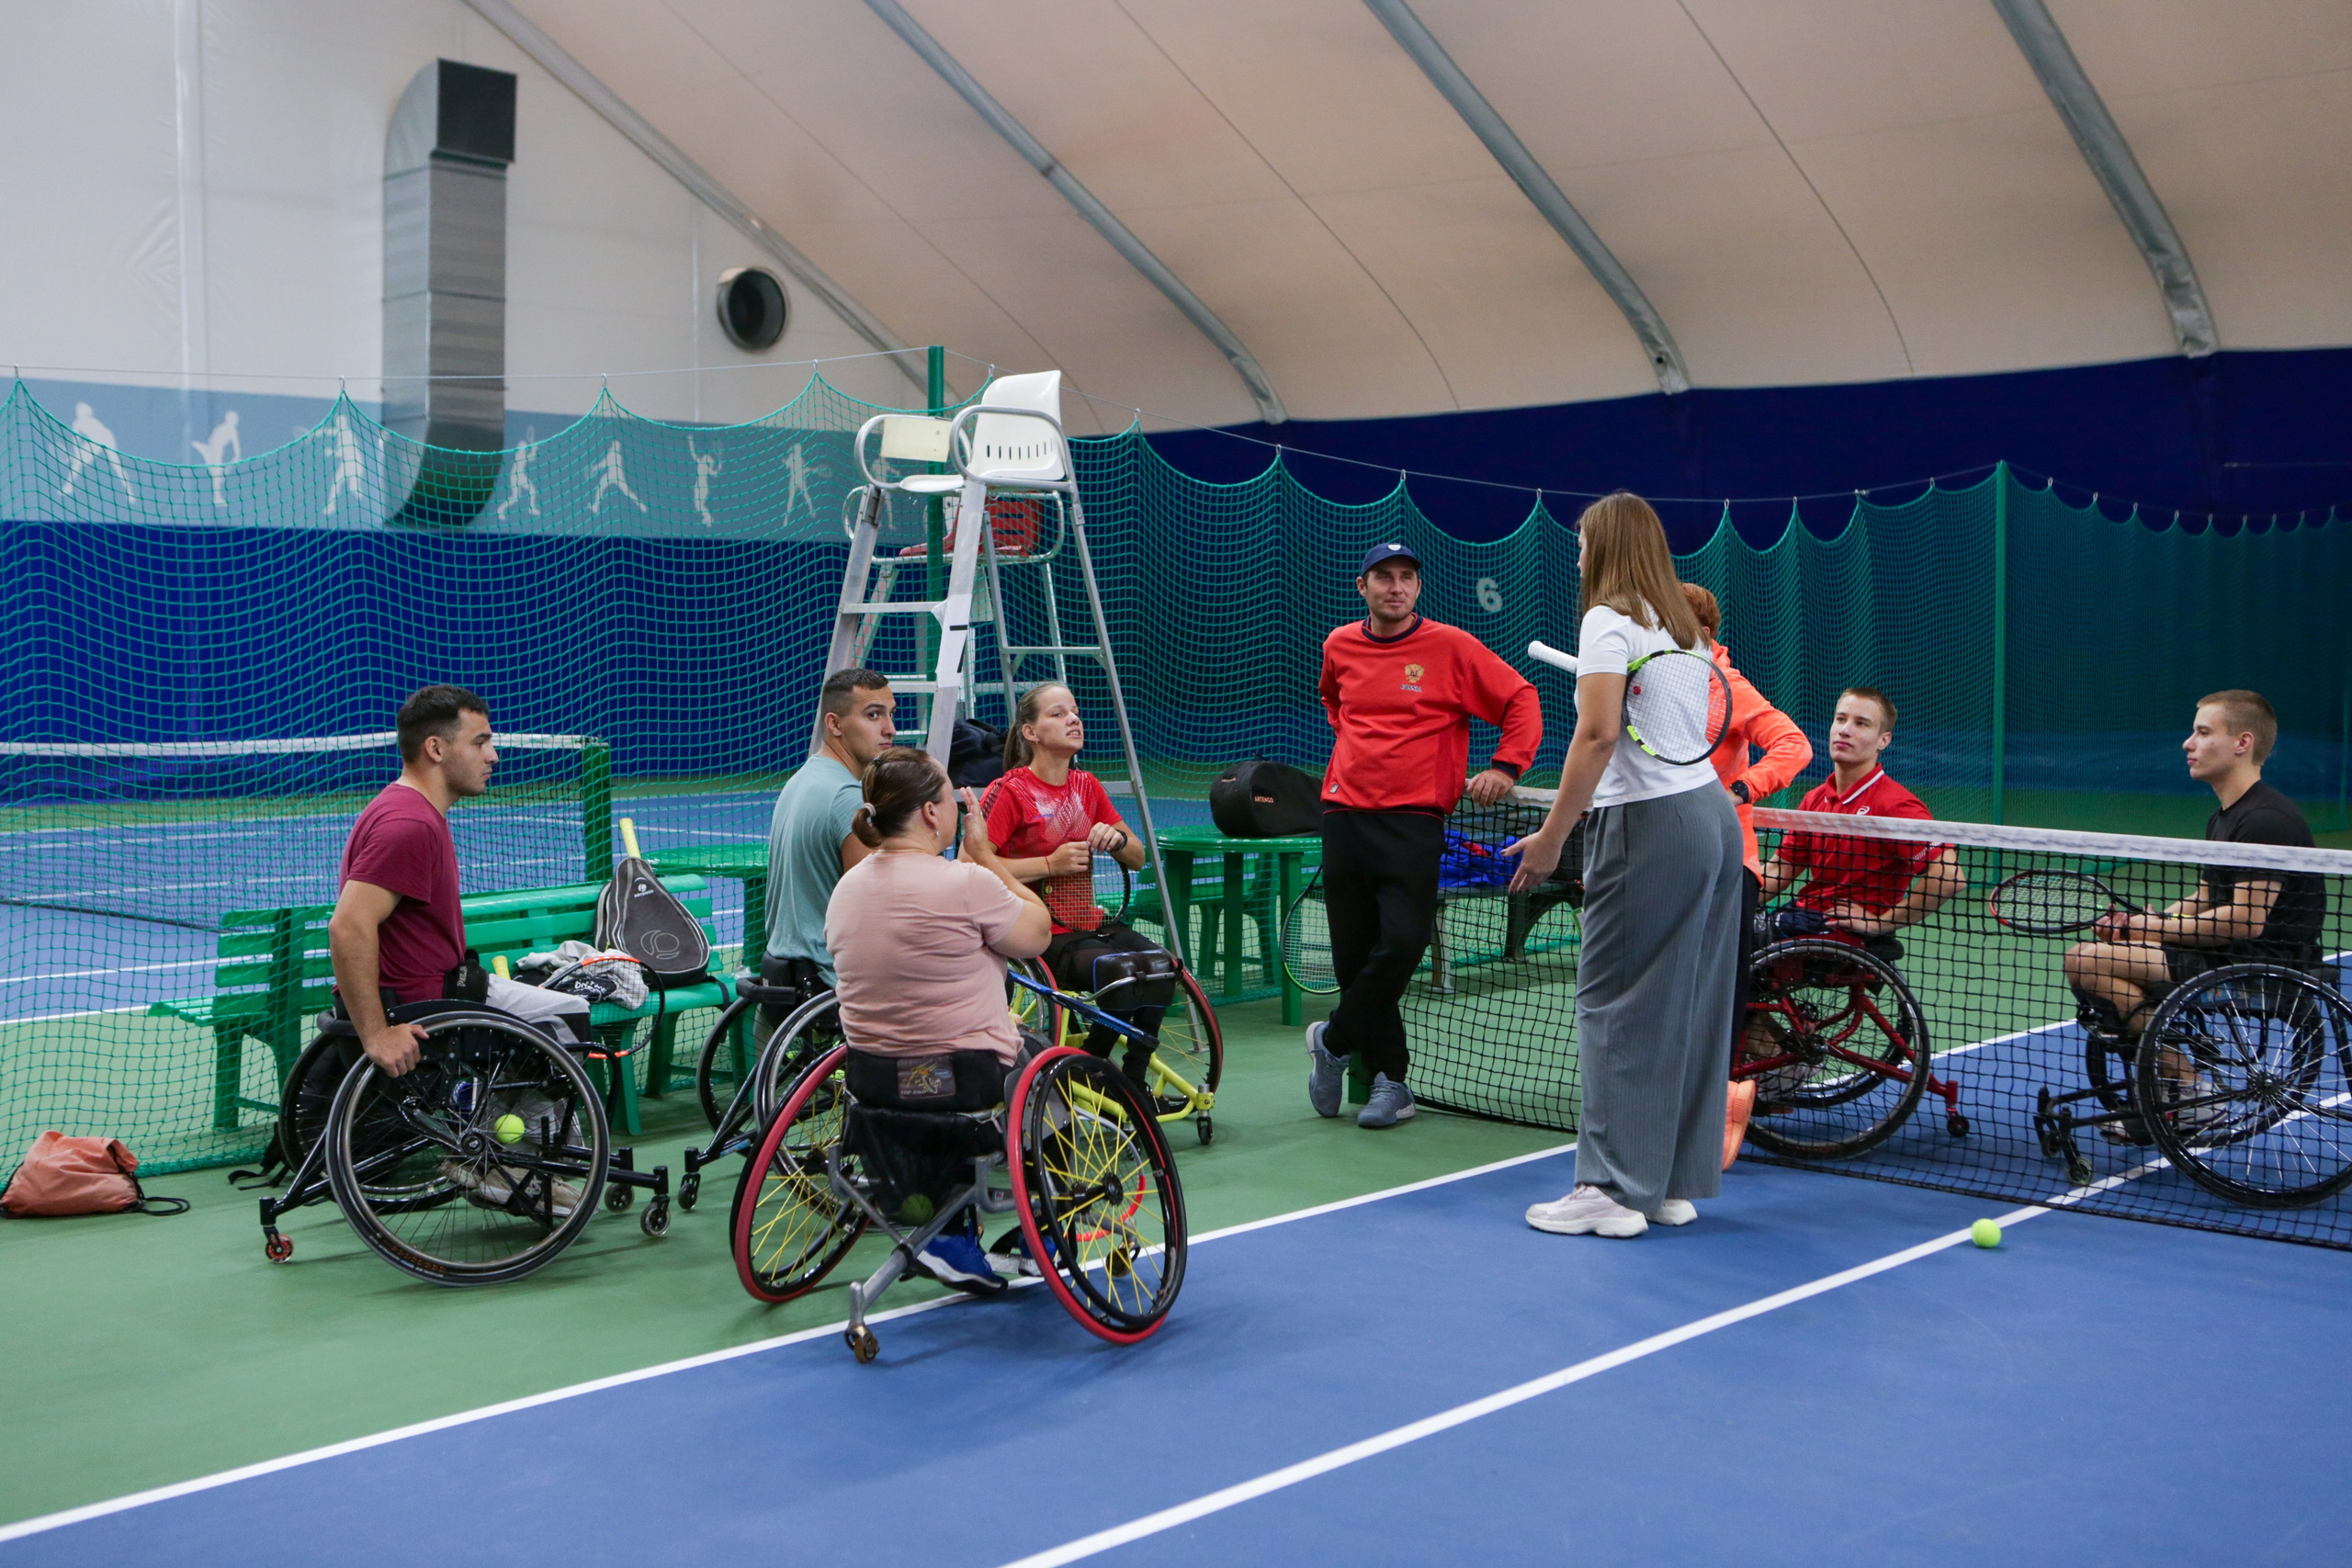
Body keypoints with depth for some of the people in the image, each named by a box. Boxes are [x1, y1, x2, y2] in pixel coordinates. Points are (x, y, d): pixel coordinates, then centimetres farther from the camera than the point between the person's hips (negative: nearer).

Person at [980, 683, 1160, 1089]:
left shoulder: (1087, 787, 11)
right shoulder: (1010, 791, -9)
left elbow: (1138, 859, 18)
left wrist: (1117, 838, -6)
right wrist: (1050, 864, -19)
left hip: (1090, 924, 6)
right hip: (1039, 936, -6)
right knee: (1123, 977, -28)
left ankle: (1133, 1082, -4)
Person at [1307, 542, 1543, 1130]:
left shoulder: (1450, 646, -3)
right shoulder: (1339, 645, 10)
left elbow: (1521, 698, 1)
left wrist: (1505, 767, -9)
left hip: (1412, 821, -4)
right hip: (1344, 816, 4)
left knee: (1402, 944, -15)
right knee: (1354, 957, 3)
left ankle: (1333, 1042, 8)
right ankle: (1389, 1082, 14)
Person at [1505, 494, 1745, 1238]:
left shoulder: (1608, 621, -8)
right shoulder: (1678, 625, 14)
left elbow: (1599, 734, -18)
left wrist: (1552, 835, -16)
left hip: (1650, 822, -8)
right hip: (1711, 810, 8)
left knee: (1616, 1005, -4)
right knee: (1690, 1006, 9)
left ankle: (1612, 1186, -2)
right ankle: (1674, 1182, 14)